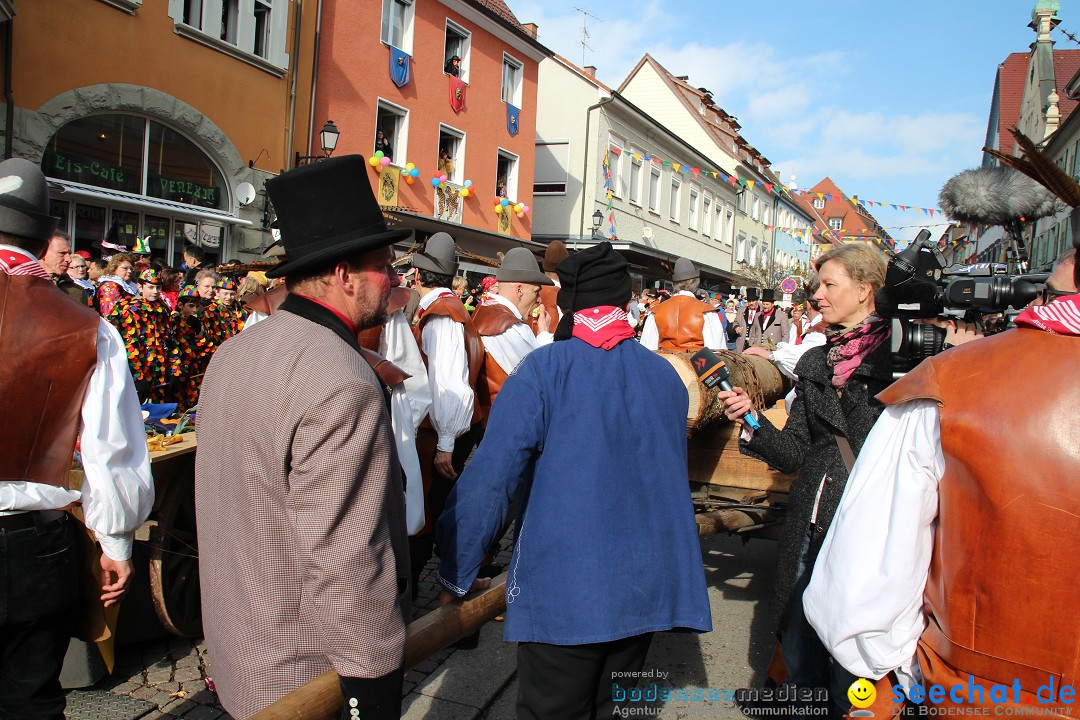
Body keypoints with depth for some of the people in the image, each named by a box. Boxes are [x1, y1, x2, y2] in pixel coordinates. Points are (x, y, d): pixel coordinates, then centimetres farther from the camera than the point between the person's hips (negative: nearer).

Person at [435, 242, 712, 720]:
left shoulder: (542, 370, -11)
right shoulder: (665, 375, 4)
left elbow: (490, 480, -17)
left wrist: (455, 577, -6)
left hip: (563, 593, -5)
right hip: (647, 588, 5)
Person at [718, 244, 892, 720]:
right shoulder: (814, 364, 10)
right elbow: (794, 453, 7)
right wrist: (751, 420, -8)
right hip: (811, 529, 5)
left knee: (852, 669, 8)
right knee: (801, 661, 16)